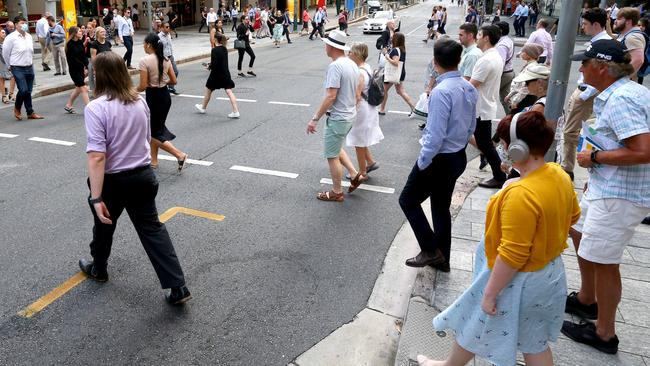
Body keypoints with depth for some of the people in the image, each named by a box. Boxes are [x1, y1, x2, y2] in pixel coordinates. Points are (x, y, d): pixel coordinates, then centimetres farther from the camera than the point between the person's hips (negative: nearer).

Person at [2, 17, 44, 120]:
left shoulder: (29, 36, 7)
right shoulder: (11, 38, -10)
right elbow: (5, 53, -2)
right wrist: (11, 66, 7)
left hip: (29, 68, 6)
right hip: (18, 69, -5)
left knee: (28, 91, 9)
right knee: (23, 90, -14)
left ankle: (30, 113, 16)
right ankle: (17, 108, 11)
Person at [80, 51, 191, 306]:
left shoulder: (96, 108, -20)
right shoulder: (140, 101, -1)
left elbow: (97, 156, -26)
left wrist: (96, 198, -24)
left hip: (113, 180, -4)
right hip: (143, 175, 5)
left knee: (104, 226, 22)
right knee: (152, 228, 9)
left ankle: (98, 269, 49)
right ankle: (178, 288, 4)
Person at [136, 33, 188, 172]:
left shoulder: (145, 61, -16)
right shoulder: (165, 60, 3)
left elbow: (143, 86, -18)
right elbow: (173, 81, 7)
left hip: (153, 97, -7)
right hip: (165, 96, 7)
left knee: (155, 133, 4)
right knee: (154, 129, 19)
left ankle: (180, 155, -9)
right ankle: (154, 161, 26)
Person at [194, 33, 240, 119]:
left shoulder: (214, 50, -16)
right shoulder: (225, 49, 6)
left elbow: (213, 64, -19)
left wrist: (210, 67, 2)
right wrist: (212, 65, 11)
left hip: (216, 74, -5)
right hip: (225, 74, 6)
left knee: (208, 90, 15)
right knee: (229, 92, -1)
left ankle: (203, 107, 33)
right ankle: (236, 112, -9)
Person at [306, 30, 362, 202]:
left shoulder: (335, 66, -21)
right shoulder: (352, 64, 7)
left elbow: (330, 96, -26)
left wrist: (315, 118, -21)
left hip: (338, 118, -9)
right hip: (349, 115, 9)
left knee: (332, 156, 5)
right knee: (336, 148, 27)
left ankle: (337, 192, 17)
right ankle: (354, 174, 24)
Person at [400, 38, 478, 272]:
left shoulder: (441, 91, -25)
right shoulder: (469, 88, 2)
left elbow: (436, 135, -26)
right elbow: (471, 127, 12)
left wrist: (422, 163, -15)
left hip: (439, 159, -8)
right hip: (459, 157, 8)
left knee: (408, 200, 10)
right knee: (441, 207, 20)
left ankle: (431, 251, 9)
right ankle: (442, 258, 32)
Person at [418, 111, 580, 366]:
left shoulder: (521, 194, -33)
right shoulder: (559, 175, -5)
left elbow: (512, 255, -30)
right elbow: (572, 216, 12)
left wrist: (490, 293, -20)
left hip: (518, 280, -8)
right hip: (550, 273, 9)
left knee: (473, 328, 17)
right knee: (534, 342, 24)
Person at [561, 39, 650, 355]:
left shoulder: (620, 99, -23)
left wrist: (594, 157, -19)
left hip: (620, 195, -11)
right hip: (607, 187, 11)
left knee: (603, 261, 1)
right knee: (579, 233, 25)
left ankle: (604, 334, 19)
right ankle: (586, 300, 43)